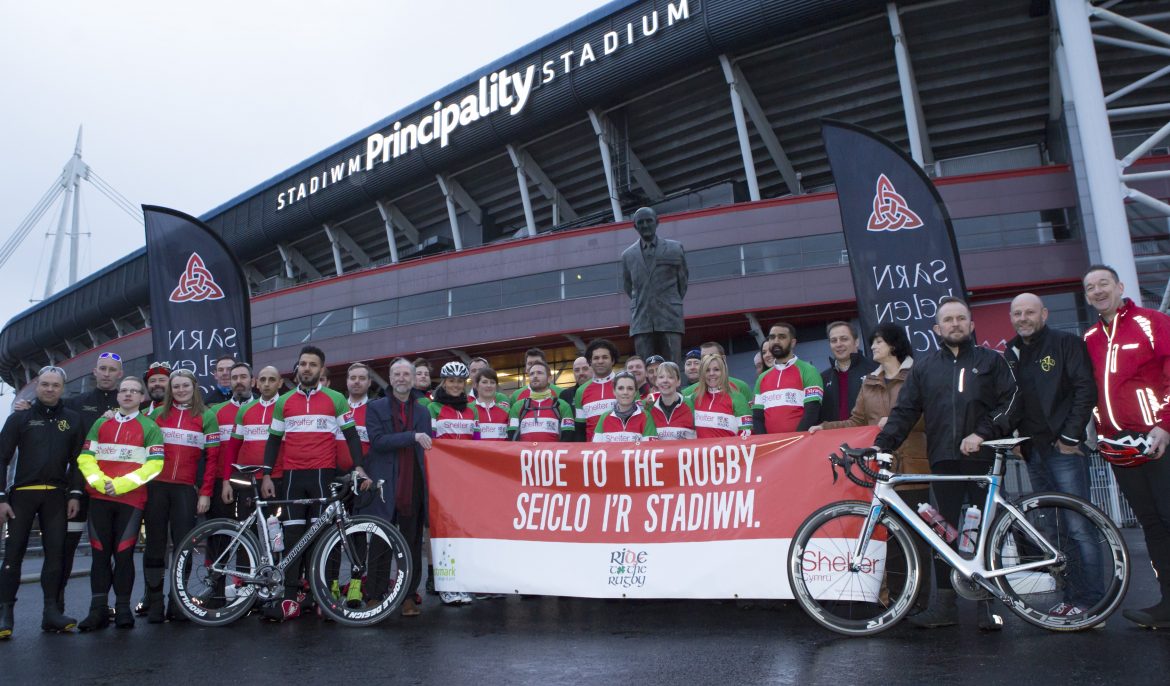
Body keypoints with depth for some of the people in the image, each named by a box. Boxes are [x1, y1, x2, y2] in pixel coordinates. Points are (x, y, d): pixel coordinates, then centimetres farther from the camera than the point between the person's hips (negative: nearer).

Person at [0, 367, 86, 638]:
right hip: (23, 494, -1)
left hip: (56, 495, 1)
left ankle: (51, 611, 4)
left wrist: (75, 494, -1)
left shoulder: (72, 420, 9)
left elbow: (78, 460, 8)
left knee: (55, 552, 0)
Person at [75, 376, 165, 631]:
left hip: (131, 498, -3)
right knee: (100, 553, 3)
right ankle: (98, 609, 8)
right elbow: (85, 458, 7)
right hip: (99, 498, 3)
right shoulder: (100, 424, 16)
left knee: (124, 554, -2)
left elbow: (154, 464, -6)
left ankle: (123, 608, 7)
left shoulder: (149, 427, 4)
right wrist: (100, 481, -11)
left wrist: (121, 484, -14)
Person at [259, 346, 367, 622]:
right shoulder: (284, 402, 11)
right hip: (293, 475, 2)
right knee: (293, 536, 2)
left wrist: (358, 467, -7)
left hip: (324, 474, -2)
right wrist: (266, 475, 5)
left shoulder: (336, 399, 4)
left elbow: (351, 435, 4)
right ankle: (291, 598, 5)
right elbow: (274, 440, 13)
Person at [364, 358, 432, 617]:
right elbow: (378, 441, -9)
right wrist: (412, 436, -17)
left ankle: (409, 595, 14)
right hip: (384, 486, -2)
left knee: (412, 544, 4)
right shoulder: (376, 408, 7)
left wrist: (429, 483, 1)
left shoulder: (423, 412, 15)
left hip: (414, 487, 2)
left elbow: (427, 448, 12)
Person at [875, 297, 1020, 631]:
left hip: (983, 459, -1)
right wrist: (881, 445, -5)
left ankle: (988, 603, 13)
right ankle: (944, 604, 11)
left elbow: (1010, 403, 1)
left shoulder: (991, 361, 9)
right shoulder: (924, 366, 12)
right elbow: (904, 411, 7)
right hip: (943, 461, 2)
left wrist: (982, 434, -13)